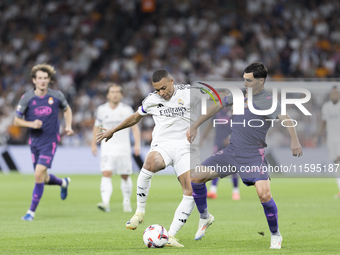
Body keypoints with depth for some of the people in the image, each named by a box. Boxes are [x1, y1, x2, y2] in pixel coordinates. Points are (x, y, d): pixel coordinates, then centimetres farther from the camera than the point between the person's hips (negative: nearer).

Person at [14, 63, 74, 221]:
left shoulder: (57, 96, -3)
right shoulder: (27, 98, -5)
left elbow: (67, 110, 18)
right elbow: (17, 120, 0)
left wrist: (68, 126, 4)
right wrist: (31, 124, -18)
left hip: (50, 141, -2)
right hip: (34, 141, 2)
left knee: (39, 174, -17)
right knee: (43, 179, 12)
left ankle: (32, 211, -8)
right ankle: (63, 182, 47)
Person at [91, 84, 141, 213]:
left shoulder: (127, 109, -1)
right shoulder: (101, 109, 3)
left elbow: (135, 127, 0)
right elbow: (97, 127, 17)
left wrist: (137, 144, -12)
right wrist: (93, 144, 18)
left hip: (123, 149, 0)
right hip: (107, 148, 0)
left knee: (125, 176, 7)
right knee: (106, 174, -17)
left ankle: (127, 202, 25)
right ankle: (105, 203, -29)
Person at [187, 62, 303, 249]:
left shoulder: (267, 100, -9)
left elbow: (285, 119, -23)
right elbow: (216, 107, 20)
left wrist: (294, 141, -40)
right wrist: (195, 126, 18)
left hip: (253, 155, -6)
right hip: (231, 151, 6)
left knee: (264, 194, -22)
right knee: (196, 176, -2)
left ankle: (275, 235, 2)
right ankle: (204, 218, 20)